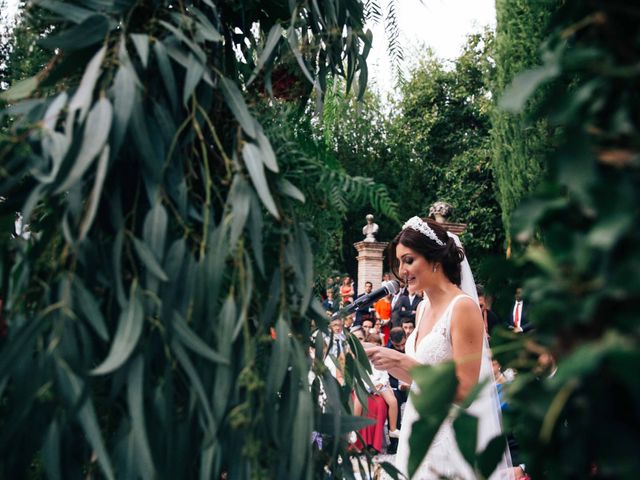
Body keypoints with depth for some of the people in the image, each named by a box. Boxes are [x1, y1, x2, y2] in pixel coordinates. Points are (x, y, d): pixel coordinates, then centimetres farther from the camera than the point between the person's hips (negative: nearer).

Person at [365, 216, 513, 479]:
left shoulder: (463, 307, -16)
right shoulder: (423, 309, 8)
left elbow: (463, 389, -20)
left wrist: (403, 361, -23)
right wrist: (381, 358, 0)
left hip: (454, 439, -8)